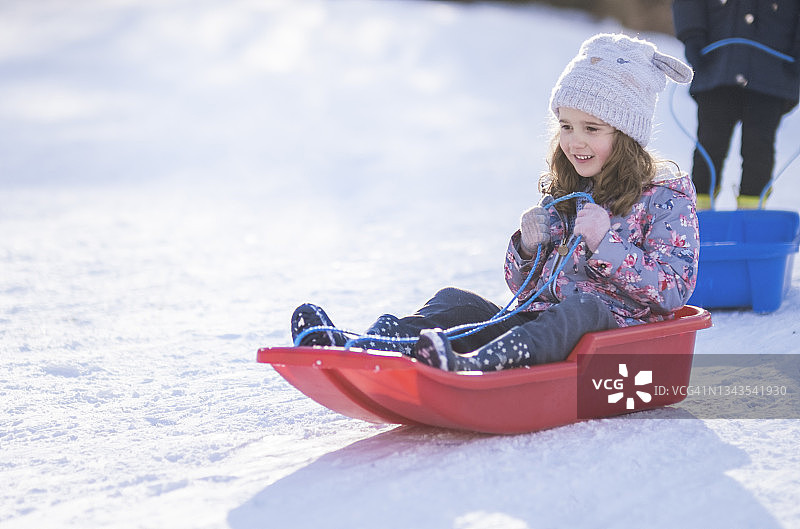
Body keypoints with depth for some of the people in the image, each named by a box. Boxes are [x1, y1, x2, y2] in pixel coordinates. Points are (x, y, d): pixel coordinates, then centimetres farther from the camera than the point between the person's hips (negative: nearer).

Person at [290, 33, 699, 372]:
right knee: (455, 302, -11)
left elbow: (674, 291, -10)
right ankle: (367, 348, -40)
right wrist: (528, 247, -3)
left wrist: (606, 243, -19)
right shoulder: (558, 193, 17)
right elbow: (523, 288, 19)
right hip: (542, 325, 6)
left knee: (581, 306, -38)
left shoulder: (665, 194, 1)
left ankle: (475, 365, -64)